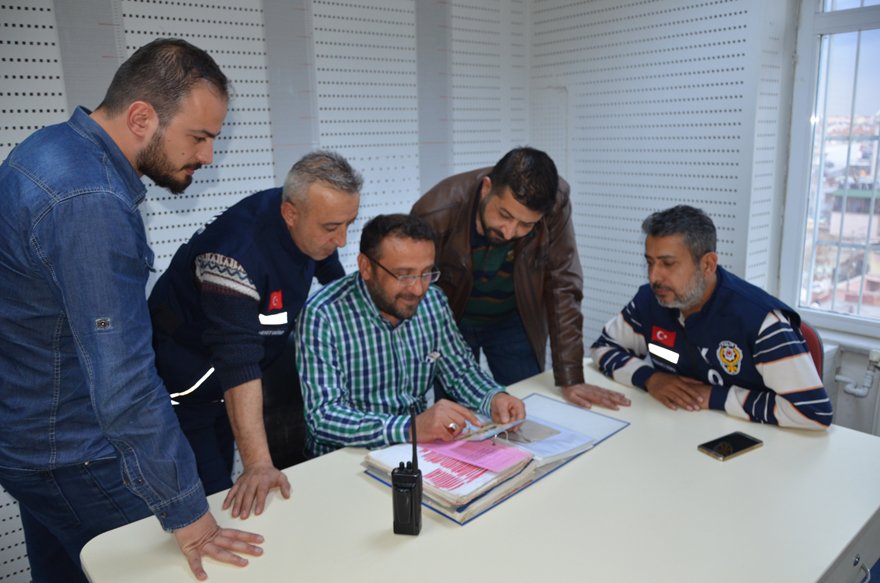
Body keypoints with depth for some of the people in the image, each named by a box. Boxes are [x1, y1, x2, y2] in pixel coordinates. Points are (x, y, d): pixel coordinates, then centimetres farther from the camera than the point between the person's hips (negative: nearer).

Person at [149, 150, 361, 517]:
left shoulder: (313, 219, -10)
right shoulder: (238, 252, -35)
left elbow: (334, 280, 12)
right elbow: (238, 363, -40)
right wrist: (258, 464, -42)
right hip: (188, 387, -6)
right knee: (217, 502, -7)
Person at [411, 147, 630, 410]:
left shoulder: (555, 204, -25)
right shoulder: (435, 214, -30)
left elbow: (563, 289, -20)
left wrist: (570, 380, -20)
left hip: (515, 321, 2)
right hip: (448, 321, -1)